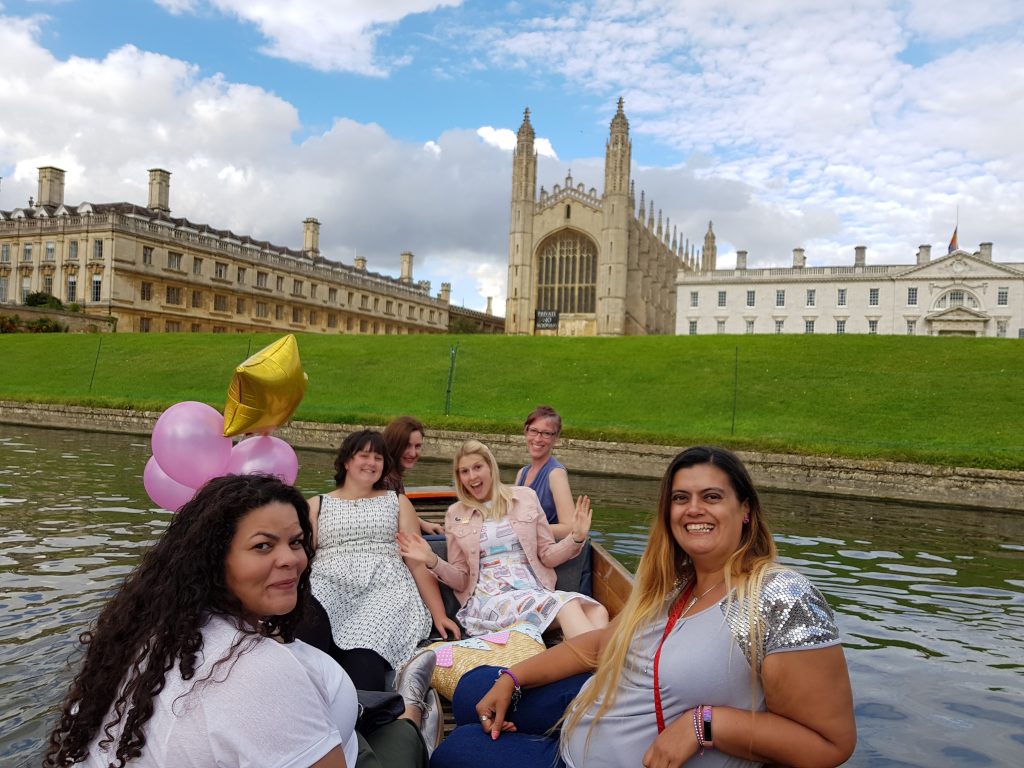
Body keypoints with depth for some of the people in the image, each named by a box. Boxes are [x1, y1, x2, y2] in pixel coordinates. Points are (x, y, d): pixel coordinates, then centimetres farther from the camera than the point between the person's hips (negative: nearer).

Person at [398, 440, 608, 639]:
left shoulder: (526, 497, 12)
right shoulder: (455, 514, 11)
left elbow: (547, 555, 15)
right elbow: (461, 580, 12)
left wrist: (576, 538, -4)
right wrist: (433, 562, -6)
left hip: (536, 590, 2)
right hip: (489, 597, -2)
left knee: (597, 612, -31)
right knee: (566, 607, -33)